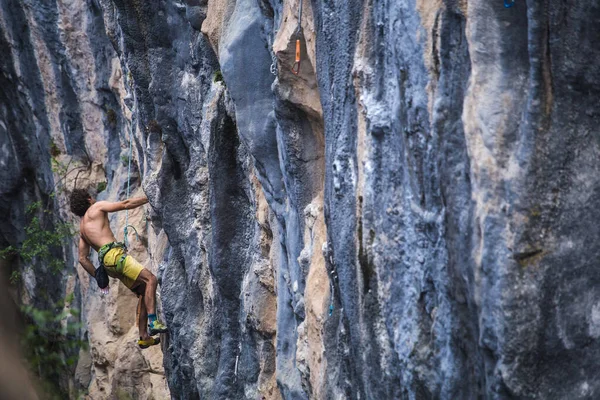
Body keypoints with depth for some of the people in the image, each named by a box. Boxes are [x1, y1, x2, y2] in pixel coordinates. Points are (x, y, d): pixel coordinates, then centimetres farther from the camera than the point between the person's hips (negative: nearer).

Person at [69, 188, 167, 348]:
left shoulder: (82, 228, 30)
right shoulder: (96, 208, 10)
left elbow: (83, 258, 25)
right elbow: (126, 204, 2)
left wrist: (98, 276, 24)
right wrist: (149, 198, 8)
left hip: (106, 261, 8)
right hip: (114, 253, -8)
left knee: (143, 291, 10)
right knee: (151, 279, -17)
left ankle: (144, 337, 4)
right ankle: (153, 322, -31)